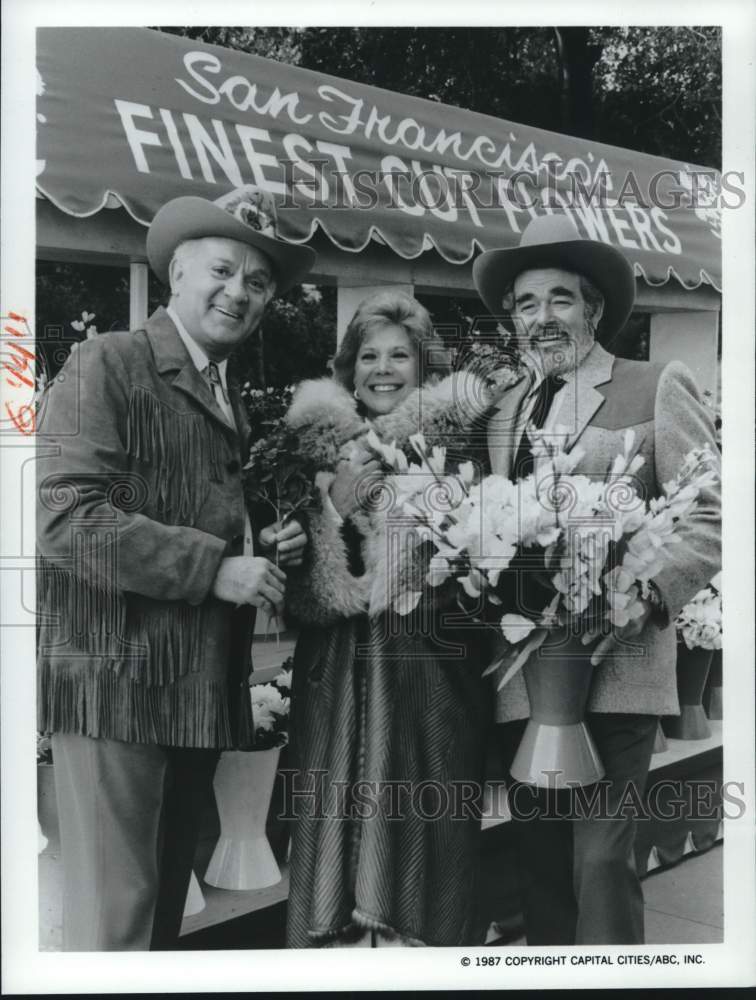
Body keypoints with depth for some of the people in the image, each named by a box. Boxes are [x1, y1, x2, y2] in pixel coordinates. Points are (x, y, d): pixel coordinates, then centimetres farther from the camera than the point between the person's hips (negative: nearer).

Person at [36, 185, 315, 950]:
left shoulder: (232, 397, 16)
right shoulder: (107, 365, -9)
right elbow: (64, 518, -20)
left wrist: (262, 549, 4)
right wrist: (214, 567, -19)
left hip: (204, 684, 8)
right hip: (116, 679, -8)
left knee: (166, 900, 19)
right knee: (113, 914, -1)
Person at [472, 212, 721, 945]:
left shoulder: (656, 388, 0)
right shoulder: (500, 411, 14)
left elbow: (708, 519, -6)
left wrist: (643, 599, -19)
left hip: (613, 669, -4)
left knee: (600, 861, -4)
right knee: (540, 864, 14)